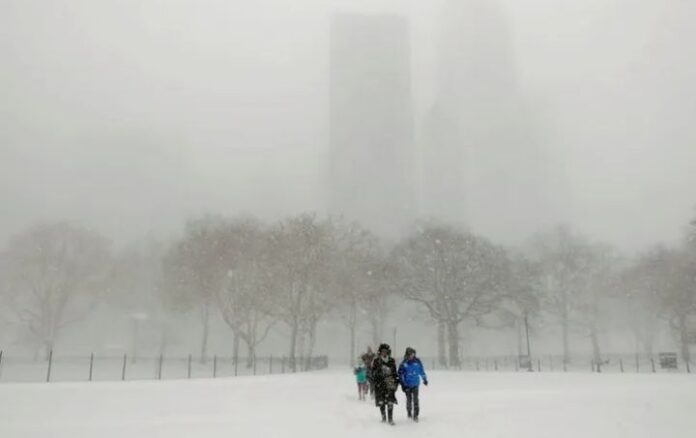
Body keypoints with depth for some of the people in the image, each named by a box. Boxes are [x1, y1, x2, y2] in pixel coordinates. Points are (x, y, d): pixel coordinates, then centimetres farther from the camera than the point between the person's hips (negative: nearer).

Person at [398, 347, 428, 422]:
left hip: (415, 384, 0)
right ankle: (409, 413, 31)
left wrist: (425, 379, 19)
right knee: (409, 399, 11)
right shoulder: (404, 363, -9)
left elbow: (421, 371, 10)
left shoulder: (417, 361, -4)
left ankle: (415, 415, 0)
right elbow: (400, 374, -4)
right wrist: (402, 384, -7)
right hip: (407, 385, 0)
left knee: (415, 399, -7)